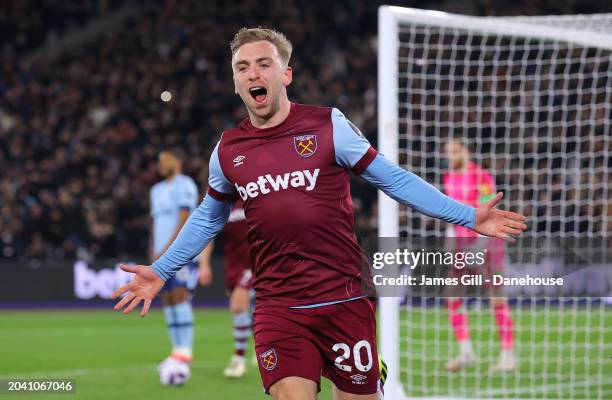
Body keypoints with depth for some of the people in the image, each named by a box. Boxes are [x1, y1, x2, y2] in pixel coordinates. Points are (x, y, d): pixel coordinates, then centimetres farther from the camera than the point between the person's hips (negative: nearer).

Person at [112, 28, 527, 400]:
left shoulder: (329, 125, -2)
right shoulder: (228, 150, 8)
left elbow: (394, 179, 2)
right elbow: (208, 218, 25)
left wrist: (468, 216, -3)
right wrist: (161, 270, 25)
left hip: (345, 302, -2)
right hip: (278, 309, 2)